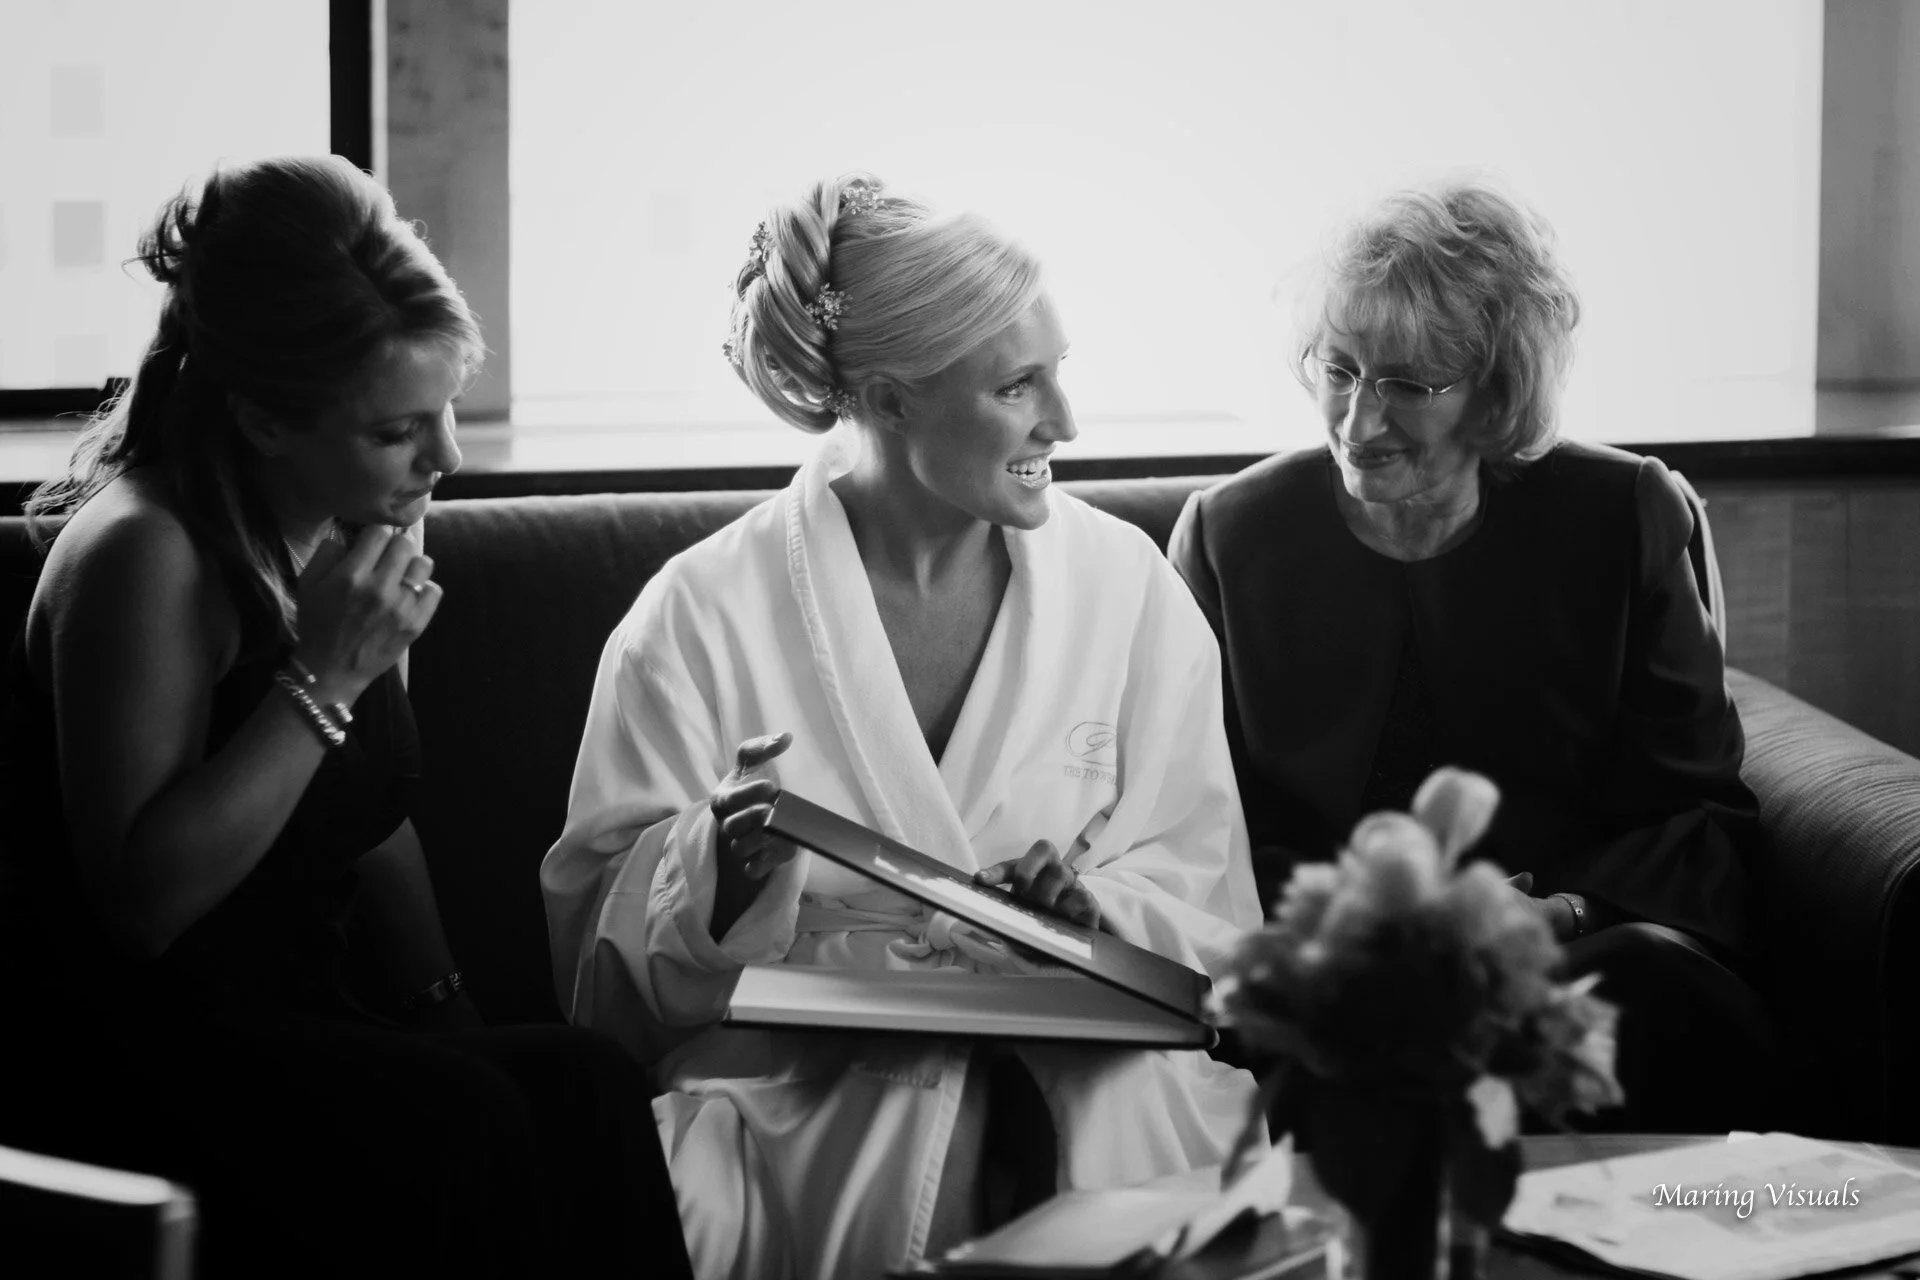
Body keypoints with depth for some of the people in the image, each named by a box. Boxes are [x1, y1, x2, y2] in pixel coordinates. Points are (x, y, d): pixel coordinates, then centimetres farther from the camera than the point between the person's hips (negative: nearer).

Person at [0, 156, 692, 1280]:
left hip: (300, 1025, 7)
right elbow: (143, 901, -21)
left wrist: (441, 1004, 7)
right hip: (127, 1053, -7)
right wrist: (321, 683, -23)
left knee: (589, 1089, -21)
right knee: (466, 1126, -31)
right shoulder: (142, 552, -17)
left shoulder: (365, 522, 9)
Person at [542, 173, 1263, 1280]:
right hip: (801, 1088, -3)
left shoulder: (1124, 583, 7)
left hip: (1086, 1065, 4)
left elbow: (1199, 887, 8)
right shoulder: (702, 615, -1)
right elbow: (605, 922, 1)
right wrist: (722, 868, -20)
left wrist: (1101, 902, -14)